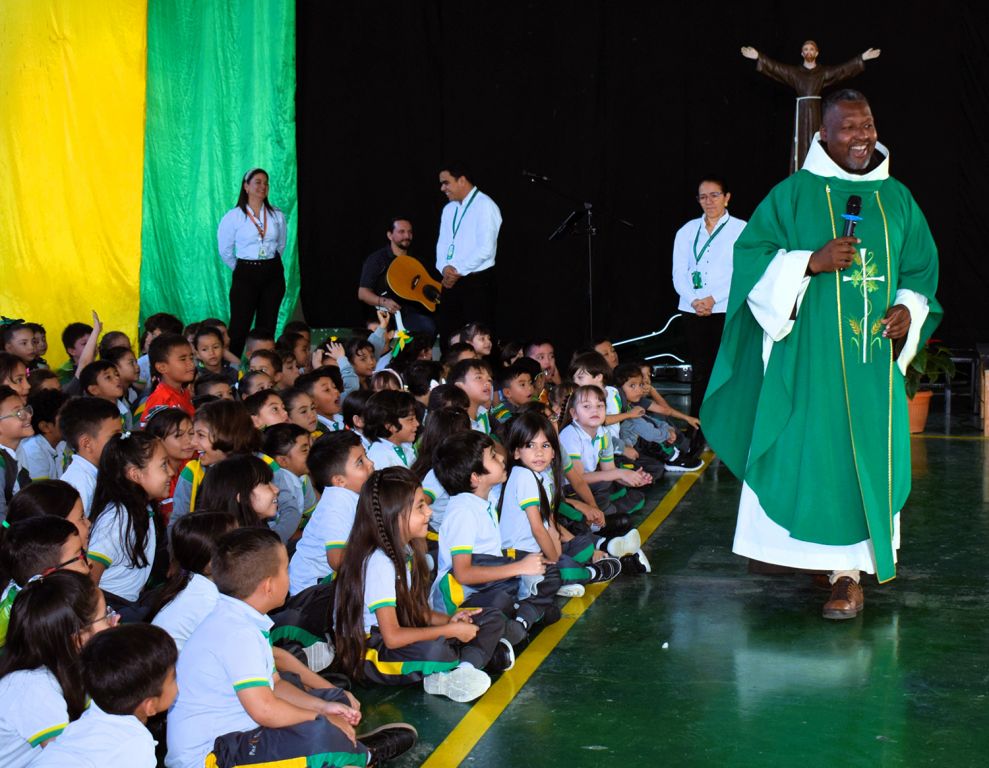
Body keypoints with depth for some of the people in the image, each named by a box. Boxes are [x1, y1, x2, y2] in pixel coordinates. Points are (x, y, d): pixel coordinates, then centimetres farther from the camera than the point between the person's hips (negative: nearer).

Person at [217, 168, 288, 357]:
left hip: (273, 275, 3)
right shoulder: (233, 216, -5)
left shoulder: (277, 216, 4)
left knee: (267, 327, 7)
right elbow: (225, 251, 4)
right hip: (245, 275, -3)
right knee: (239, 327, -6)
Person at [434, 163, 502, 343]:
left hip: (477, 281, -7)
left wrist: (458, 270, -13)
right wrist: (444, 267, -4)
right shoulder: (449, 209, 18)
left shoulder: (485, 206, -8)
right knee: (447, 335, 5)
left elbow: (486, 249, -16)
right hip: (451, 282, 7)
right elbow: (442, 243, 17)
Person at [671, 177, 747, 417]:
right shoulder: (687, 230, 15)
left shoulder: (741, 229, 4)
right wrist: (693, 300, -8)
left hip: (726, 309, -3)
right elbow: (678, 273, 9)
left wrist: (713, 299, -11)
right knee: (699, 370, 4)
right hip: (693, 311, 3)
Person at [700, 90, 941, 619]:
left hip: (876, 357, 3)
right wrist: (811, 262, -17)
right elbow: (751, 254, -4)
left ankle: (849, 570, 10)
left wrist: (910, 308, -3)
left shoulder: (897, 199, 10)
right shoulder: (795, 194, -1)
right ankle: (846, 569, 14)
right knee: (815, 453, -2)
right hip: (812, 356, -3)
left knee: (868, 457, 2)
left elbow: (921, 267, 16)